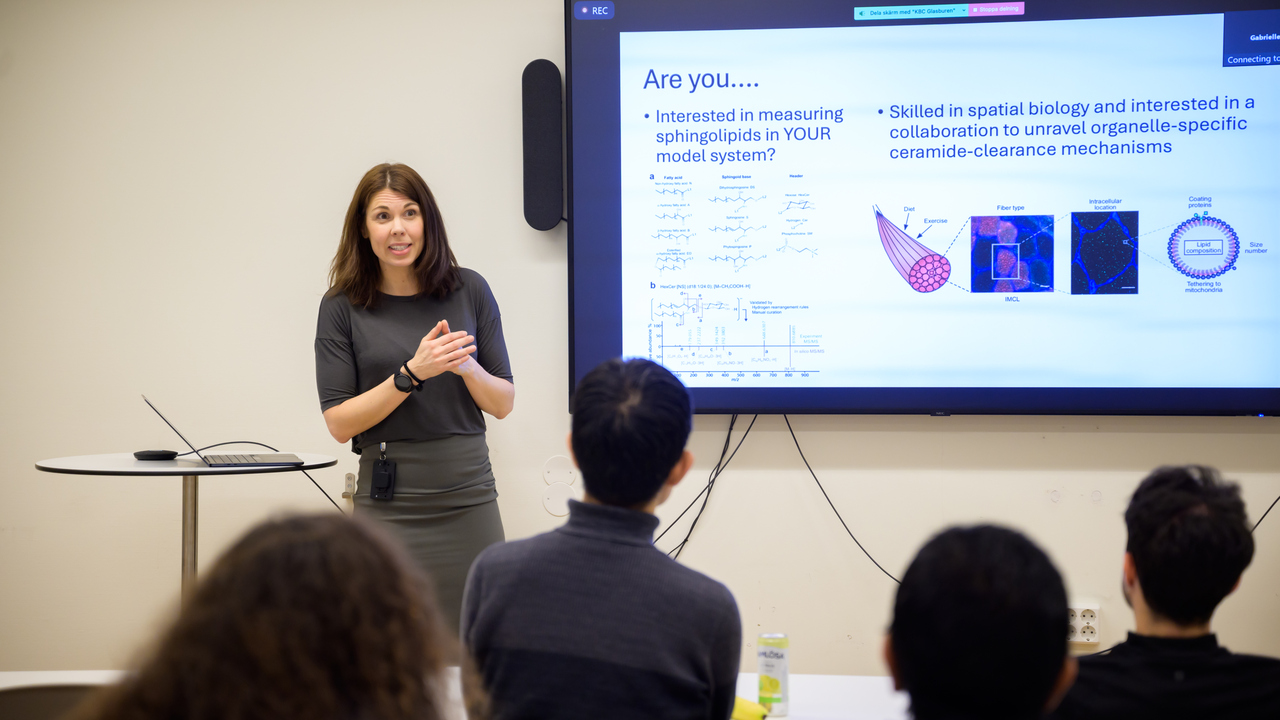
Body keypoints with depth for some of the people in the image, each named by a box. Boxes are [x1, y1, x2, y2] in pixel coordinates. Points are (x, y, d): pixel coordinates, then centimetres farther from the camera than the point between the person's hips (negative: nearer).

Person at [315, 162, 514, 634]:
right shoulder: (343, 307, 0)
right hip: (389, 504, -1)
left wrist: (467, 368, -14)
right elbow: (339, 422, -4)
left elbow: (503, 404, 7)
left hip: (468, 500, 2)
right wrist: (412, 374, -16)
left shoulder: (469, 291, 4)